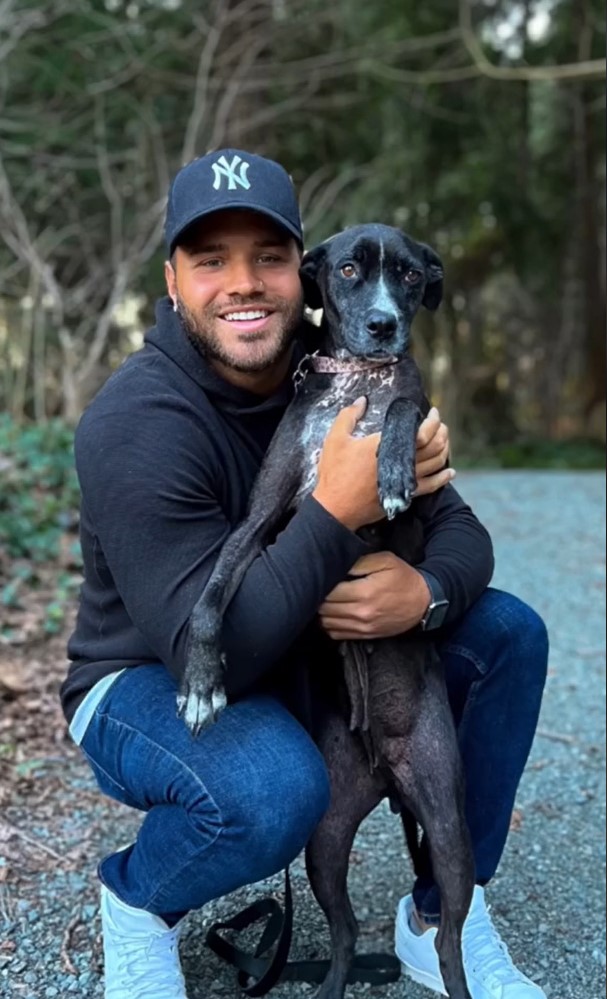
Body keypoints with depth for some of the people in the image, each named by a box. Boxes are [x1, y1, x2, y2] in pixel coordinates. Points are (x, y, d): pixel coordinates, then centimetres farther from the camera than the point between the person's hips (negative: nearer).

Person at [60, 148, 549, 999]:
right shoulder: (136, 424, -26)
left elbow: (460, 533, -5)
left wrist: (427, 592, -30)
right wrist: (337, 512, -38)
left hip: (306, 670, 6)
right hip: (148, 683, -6)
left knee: (509, 631, -7)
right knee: (276, 787, -38)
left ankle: (441, 921, 5)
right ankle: (136, 902, 0)